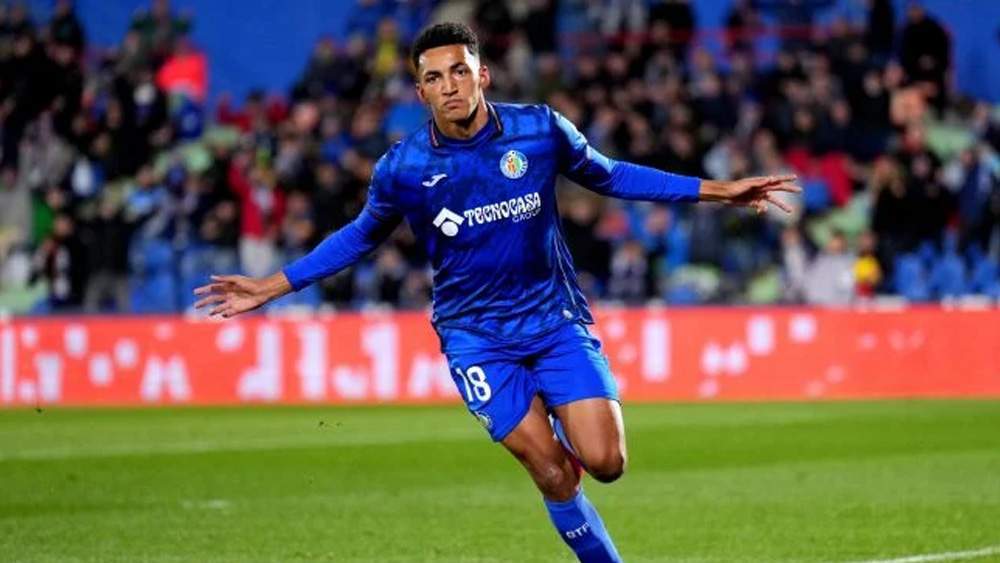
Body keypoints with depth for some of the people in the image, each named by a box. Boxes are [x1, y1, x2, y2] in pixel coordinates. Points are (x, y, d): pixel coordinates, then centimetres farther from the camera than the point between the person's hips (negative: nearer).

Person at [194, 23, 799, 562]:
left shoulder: (540, 129, -9)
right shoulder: (402, 168, -9)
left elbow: (609, 175, 8)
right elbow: (361, 237, 10)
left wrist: (717, 190, 7)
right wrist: (271, 287, 6)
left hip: (556, 317, 1)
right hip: (476, 336, -1)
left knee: (604, 462, -13)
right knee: (554, 476, -11)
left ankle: (564, 428, 23)